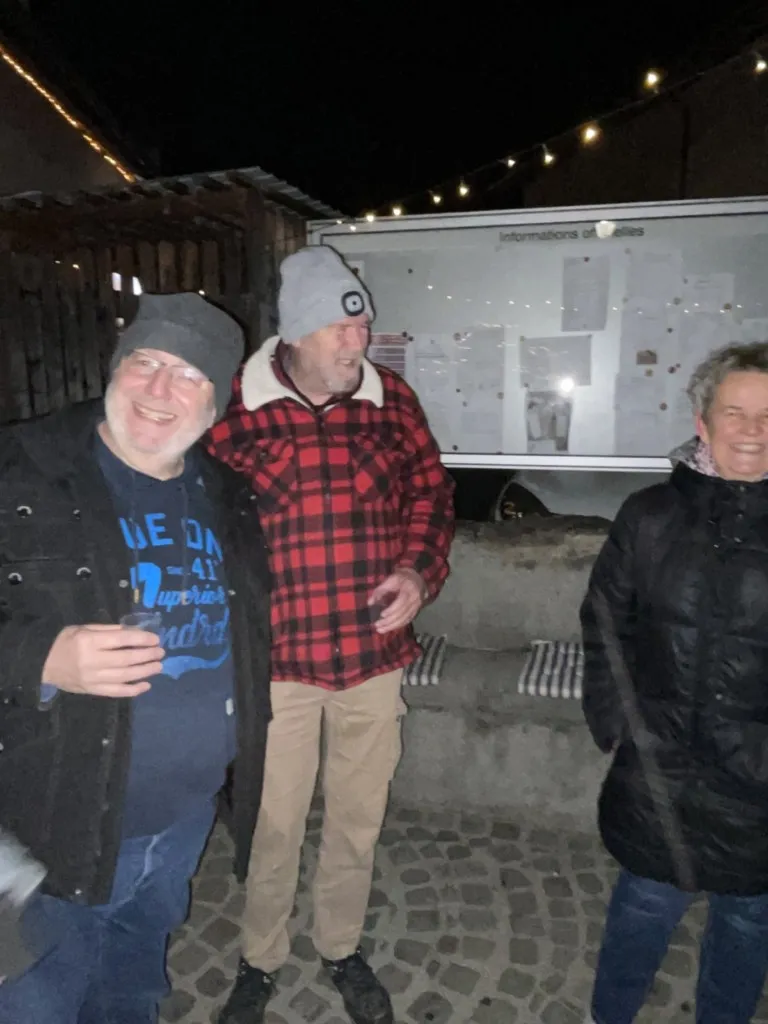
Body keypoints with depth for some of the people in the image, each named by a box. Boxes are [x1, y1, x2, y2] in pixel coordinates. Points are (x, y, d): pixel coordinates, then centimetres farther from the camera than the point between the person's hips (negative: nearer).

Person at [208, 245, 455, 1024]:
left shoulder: (392, 398, -1)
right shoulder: (233, 407, -8)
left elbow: (430, 491, 7)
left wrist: (419, 570, -8)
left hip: (376, 652, 3)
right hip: (278, 656, -2)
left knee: (359, 817, 20)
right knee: (275, 822, 15)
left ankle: (341, 947, 48)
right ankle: (259, 960, 45)